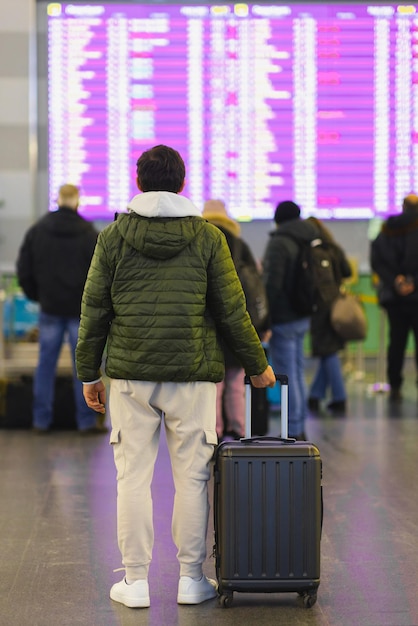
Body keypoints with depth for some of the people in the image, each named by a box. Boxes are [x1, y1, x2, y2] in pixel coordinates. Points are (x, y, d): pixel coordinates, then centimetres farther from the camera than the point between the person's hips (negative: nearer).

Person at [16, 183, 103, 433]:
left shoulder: (37, 231, 2)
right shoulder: (89, 234, -8)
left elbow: (24, 270, 5)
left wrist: (36, 295, 17)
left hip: (50, 307, 3)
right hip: (81, 308, -3)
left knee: (46, 362, 8)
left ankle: (42, 420, 11)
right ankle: (87, 420, 6)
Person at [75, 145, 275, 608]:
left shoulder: (113, 236, 3)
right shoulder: (207, 236, 2)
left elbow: (94, 310, 4)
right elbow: (232, 311, 3)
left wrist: (88, 373, 13)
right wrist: (257, 366, 15)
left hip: (130, 377, 1)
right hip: (193, 376, 0)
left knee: (133, 476, 5)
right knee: (191, 477, 6)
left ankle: (136, 581, 9)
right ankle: (191, 578, 11)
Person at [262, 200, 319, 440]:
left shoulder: (279, 242, -14)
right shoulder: (309, 241, 12)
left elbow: (272, 284, -18)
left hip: (284, 319, -9)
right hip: (303, 318, 9)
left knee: (287, 376, -4)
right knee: (298, 372, 16)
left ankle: (293, 432, -2)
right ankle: (300, 429, 22)